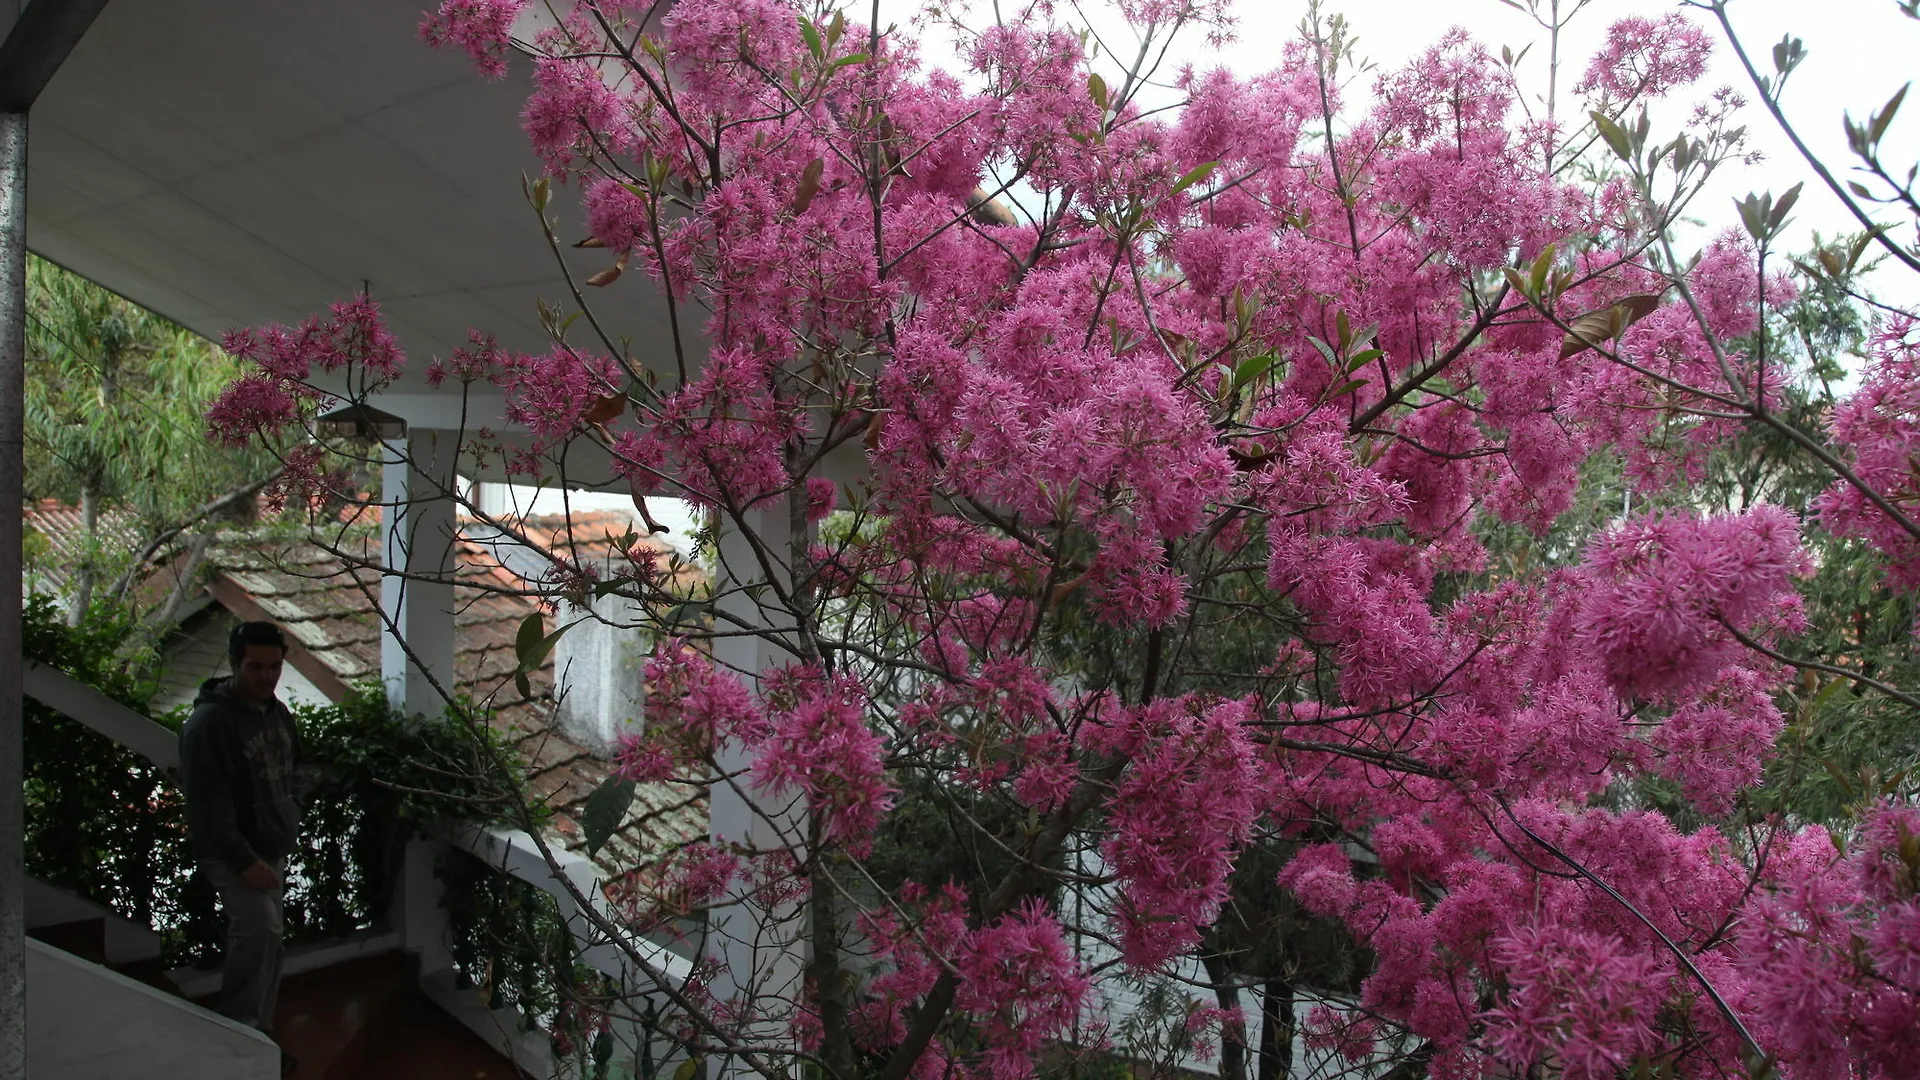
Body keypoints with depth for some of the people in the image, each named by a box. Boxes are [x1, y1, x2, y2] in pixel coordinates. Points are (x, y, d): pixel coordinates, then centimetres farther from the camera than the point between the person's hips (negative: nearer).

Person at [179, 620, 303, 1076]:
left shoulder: (279, 713, 7)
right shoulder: (208, 722, -18)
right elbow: (207, 803, -21)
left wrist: (287, 834, 14)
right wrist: (243, 859, -22)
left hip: (273, 850, 8)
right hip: (231, 854, -7)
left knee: (261, 938, 11)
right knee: (261, 930, -20)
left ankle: (256, 1033, 21)